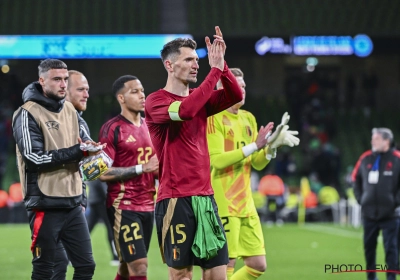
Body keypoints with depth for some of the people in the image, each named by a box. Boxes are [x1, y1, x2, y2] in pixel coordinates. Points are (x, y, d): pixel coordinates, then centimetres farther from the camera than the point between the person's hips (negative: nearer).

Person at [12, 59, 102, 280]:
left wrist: (90, 147, -3)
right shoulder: (28, 114, -9)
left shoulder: (70, 110, 12)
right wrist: (77, 151, -20)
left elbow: (83, 142, 20)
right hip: (46, 205, -7)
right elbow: (35, 158, -17)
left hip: (73, 204, 7)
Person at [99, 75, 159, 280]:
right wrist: (141, 168, -19)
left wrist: (159, 169, 5)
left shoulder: (147, 126, 15)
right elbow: (104, 173, -14)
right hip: (123, 207, -7)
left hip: (148, 206, 7)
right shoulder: (112, 128, -9)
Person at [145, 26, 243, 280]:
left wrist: (221, 65, -12)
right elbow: (185, 110, -25)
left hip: (205, 197, 6)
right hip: (176, 200, -6)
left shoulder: (200, 98, 14)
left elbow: (235, 96, 1)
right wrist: (215, 70, -21)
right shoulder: (156, 101, -6)